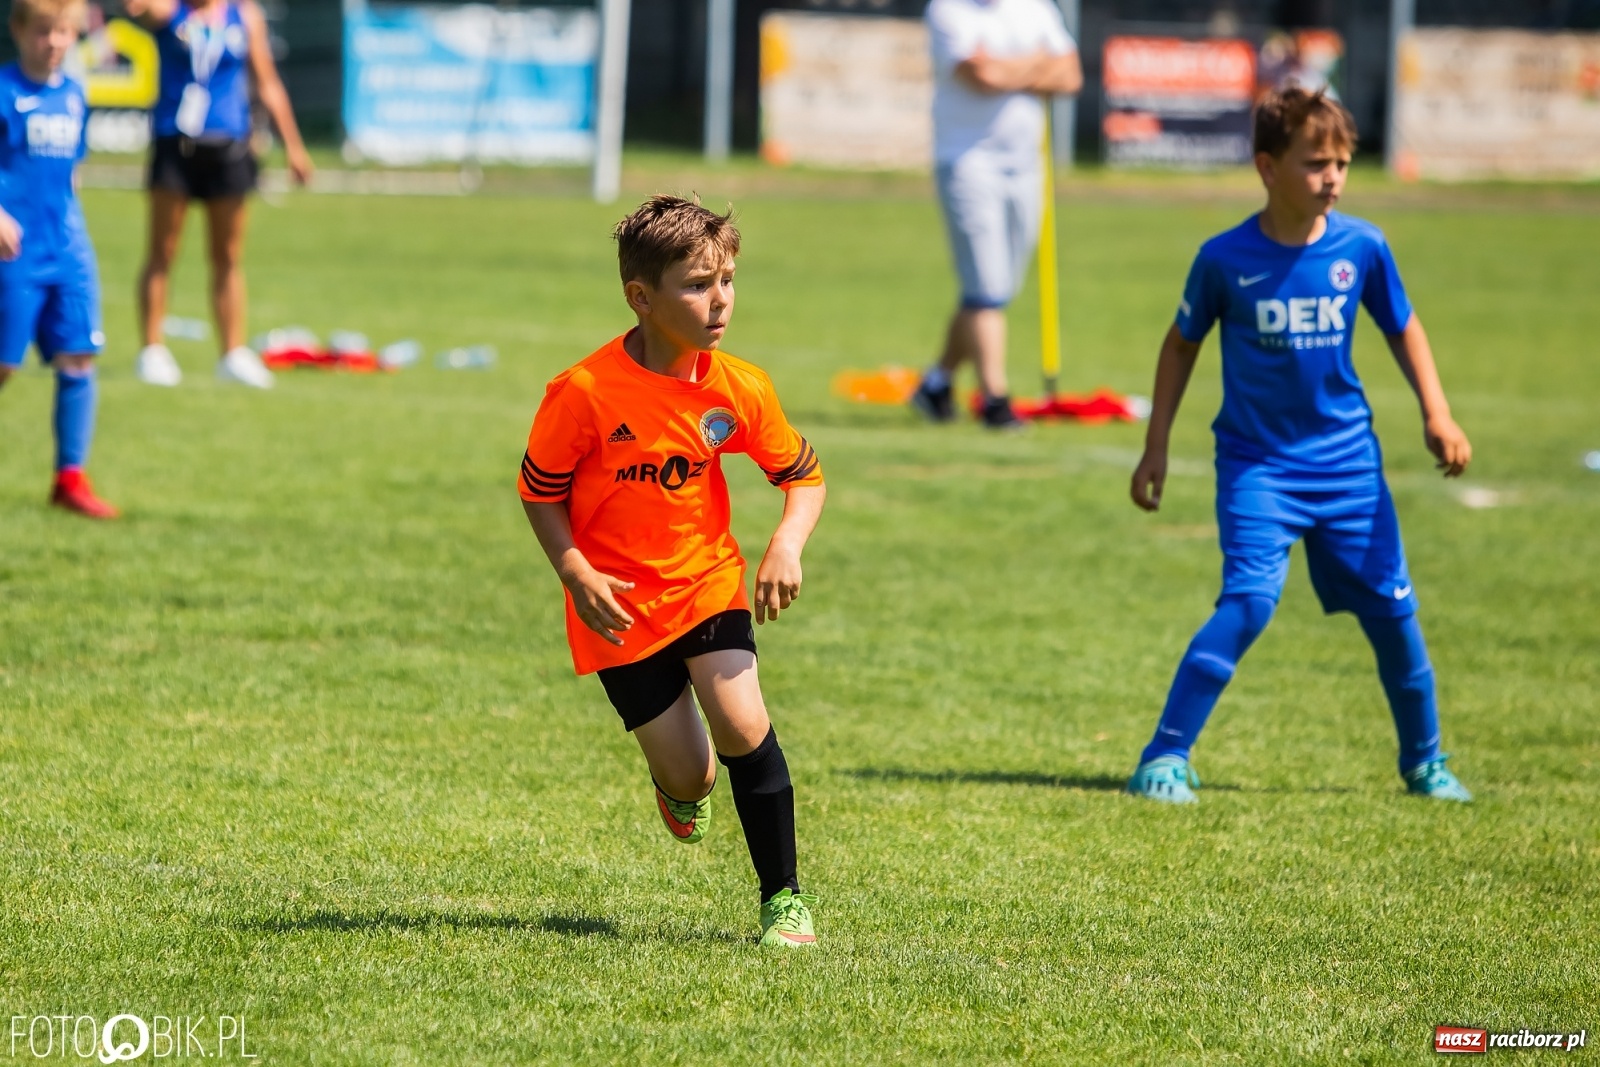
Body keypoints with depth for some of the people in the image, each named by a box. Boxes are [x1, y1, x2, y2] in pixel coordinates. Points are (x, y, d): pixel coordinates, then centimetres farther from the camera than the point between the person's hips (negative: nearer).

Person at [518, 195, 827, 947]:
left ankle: (783, 897, -2)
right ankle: (683, 782, 41)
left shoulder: (739, 389, -9)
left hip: (707, 582, 2)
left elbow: (803, 475, 5)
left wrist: (787, 544, -14)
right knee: (688, 778, -1)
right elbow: (539, 492, -5)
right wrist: (577, 575, -18)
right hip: (621, 605, -2)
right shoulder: (585, 393, -19)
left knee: (742, 724, -18)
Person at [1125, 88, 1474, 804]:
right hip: (1258, 460, -3)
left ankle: (1424, 761, 26)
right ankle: (1165, 757, -13)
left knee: (1391, 607, 5)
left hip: (1347, 458, 3)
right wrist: (1156, 448, 4)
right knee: (1250, 598, -21)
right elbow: (1181, 344, 4)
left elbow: (1403, 329, 11)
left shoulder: (1362, 247, -5)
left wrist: (1437, 415, 0)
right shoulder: (1226, 259, -11)